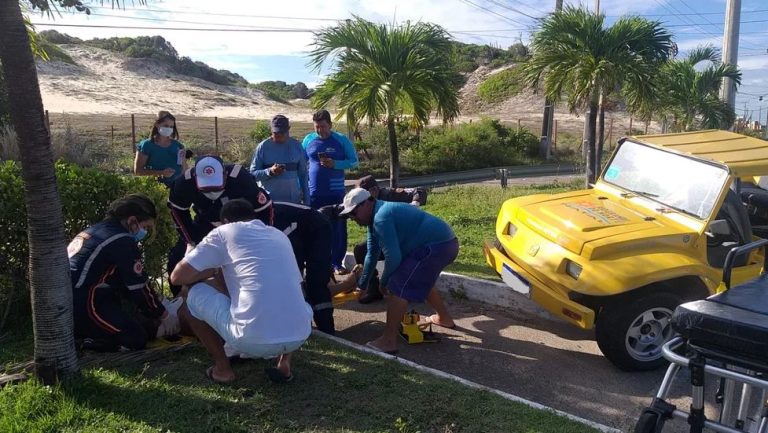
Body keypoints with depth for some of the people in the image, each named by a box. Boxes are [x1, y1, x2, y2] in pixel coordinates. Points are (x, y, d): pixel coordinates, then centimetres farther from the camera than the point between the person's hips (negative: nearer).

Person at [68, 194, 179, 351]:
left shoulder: (95, 231, 18)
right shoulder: (122, 241, -11)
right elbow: (139, 287, -7)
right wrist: (164, 316, 6)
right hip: (82, 307, -10)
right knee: (137, 338, -8)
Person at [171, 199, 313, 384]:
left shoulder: (224, 232, 9)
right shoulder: (280, 235, 24)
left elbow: (177, 276, 8)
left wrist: (213, 270, 27)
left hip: (253, 339, -5)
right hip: (300, 337, 5)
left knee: (191, 294, 17)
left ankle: (222, 368, 19)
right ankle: (284, 364, 20)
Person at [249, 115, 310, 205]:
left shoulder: (296, 146, 7)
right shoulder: (263, 147, 0)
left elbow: (303, 174, 11)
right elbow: (253, 173, 0)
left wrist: (306, 201, 7)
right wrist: (270, 171, -19)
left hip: (294, 200, 2)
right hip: (269, 200, -2)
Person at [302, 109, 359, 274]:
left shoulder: (341, 140, -2)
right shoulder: (308, 140, 5)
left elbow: (354, 162, 0)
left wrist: (335, 164, -16)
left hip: (336, 193, -2)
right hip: (314, 193, 2)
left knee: (338, 228, 1)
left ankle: (336, 262, 11)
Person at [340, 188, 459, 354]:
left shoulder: (381, 218, -17)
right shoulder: (375, 217, 18)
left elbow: (393, 257, -17)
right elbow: (372, 255, 28)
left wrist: (383, 282, 0)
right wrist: (361, 284, 33)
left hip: (436, 247, -11)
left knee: (398, 287, -12)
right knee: (421, 280, 33)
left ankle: (389, 341, -12)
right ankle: (444, 318, 48)